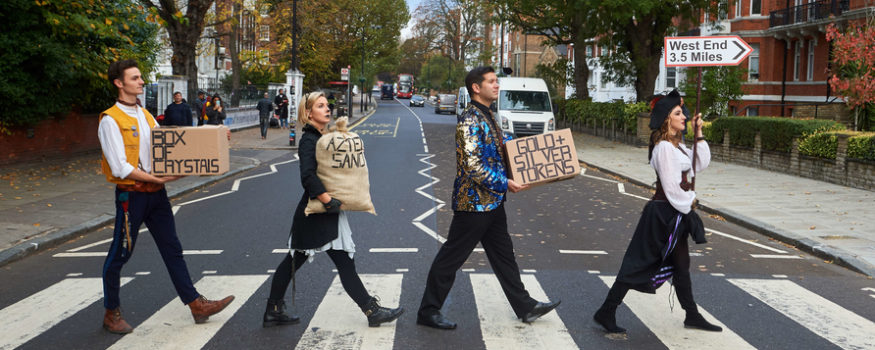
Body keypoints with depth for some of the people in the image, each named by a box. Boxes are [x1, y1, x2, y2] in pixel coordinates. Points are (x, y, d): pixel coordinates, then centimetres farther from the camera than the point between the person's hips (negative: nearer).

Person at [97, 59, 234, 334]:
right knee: (119, 255, 5)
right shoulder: (110, 120, -11)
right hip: (131, 195, -7)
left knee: (172, 249, 10)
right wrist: (156, 178, -22)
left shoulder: (145, 115, 13)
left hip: (156, 193, 7)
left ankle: (196, 304, 15)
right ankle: (111, 313, 21)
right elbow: (119, 167, -18)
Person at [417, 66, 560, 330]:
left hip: (492, 202, 10)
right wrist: (504, 184, -19)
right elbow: (472, 164, -25)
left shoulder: (487, 117, 13)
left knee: (503, 254, 17)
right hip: (474, 201, -10)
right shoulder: (470, 120, -19)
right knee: (450, 258, 1)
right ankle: (428, 311, 13)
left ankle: (525, 307, 28)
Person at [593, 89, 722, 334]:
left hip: (676, 213, 10)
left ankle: (692, 316, 28)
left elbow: (700, 164, 18)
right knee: (640, 264, -5)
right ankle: (606, 312, 2)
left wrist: (699, 135, 11)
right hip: (664, 212, -10)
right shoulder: (664, 148, -18)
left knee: (681, 265, 17)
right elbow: (671, 186, -21)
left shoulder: (677, 145, 13)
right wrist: (689, 201, -5)